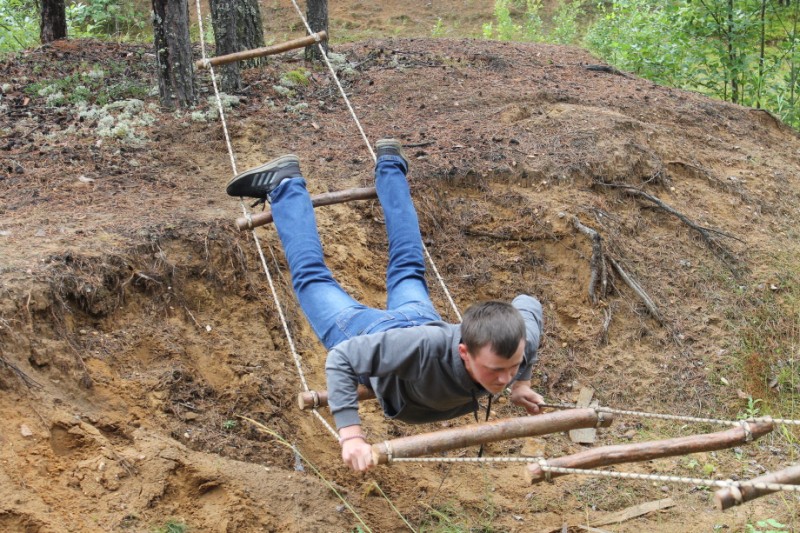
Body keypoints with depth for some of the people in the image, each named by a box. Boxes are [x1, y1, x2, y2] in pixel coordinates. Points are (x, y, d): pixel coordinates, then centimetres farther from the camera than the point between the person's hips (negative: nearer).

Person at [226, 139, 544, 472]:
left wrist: (521, 382, -4)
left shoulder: (519, 344, -35)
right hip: (368, 336, -4)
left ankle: (389, 166, 53)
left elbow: (528, 304, -10)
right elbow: (342, 358, -43)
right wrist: (349, 432, -52)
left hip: (420, 318, 5)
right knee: (312, 277, 23)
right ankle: (285, 185, 39)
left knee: (406, 267, 35)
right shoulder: (426, 348, -51)